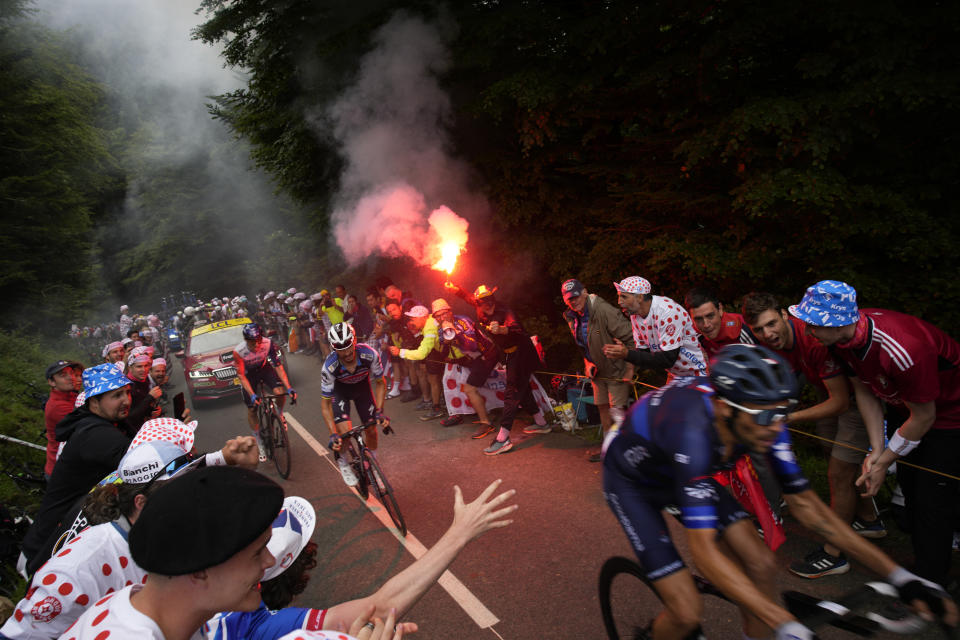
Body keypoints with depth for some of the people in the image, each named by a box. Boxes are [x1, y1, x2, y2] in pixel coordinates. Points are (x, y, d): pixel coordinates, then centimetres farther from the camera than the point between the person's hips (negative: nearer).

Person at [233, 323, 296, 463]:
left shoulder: (269, 344, -30)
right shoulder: (238, 352, -32)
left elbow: (278, 366, -27)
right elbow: (241, 376, -28)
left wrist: (288, 388, -36)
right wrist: (252, 395, -41)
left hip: (264, 368, 1)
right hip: (249, 374, 0)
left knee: (280, 393, -25)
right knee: (252, 409, -1)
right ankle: (260, 445, 15)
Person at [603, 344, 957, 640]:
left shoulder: (762, 419, -21)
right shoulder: (694, 430, -42)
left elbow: (804, 502, -10)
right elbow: (703, 549, -40)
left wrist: (901, 577, -11)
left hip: (678, 472, 6)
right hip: (632, 480, -6)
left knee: (761, 564, -6)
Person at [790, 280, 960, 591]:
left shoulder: (903, 350, -41)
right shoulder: (844, 336, -20)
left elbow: (924, 418, -25)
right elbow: (864, 391, -5)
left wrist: (883, 463, -14)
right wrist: (876, 451, -8)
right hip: (902, 404, 7)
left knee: (932, 504, -3)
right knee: (907, 483, 15)